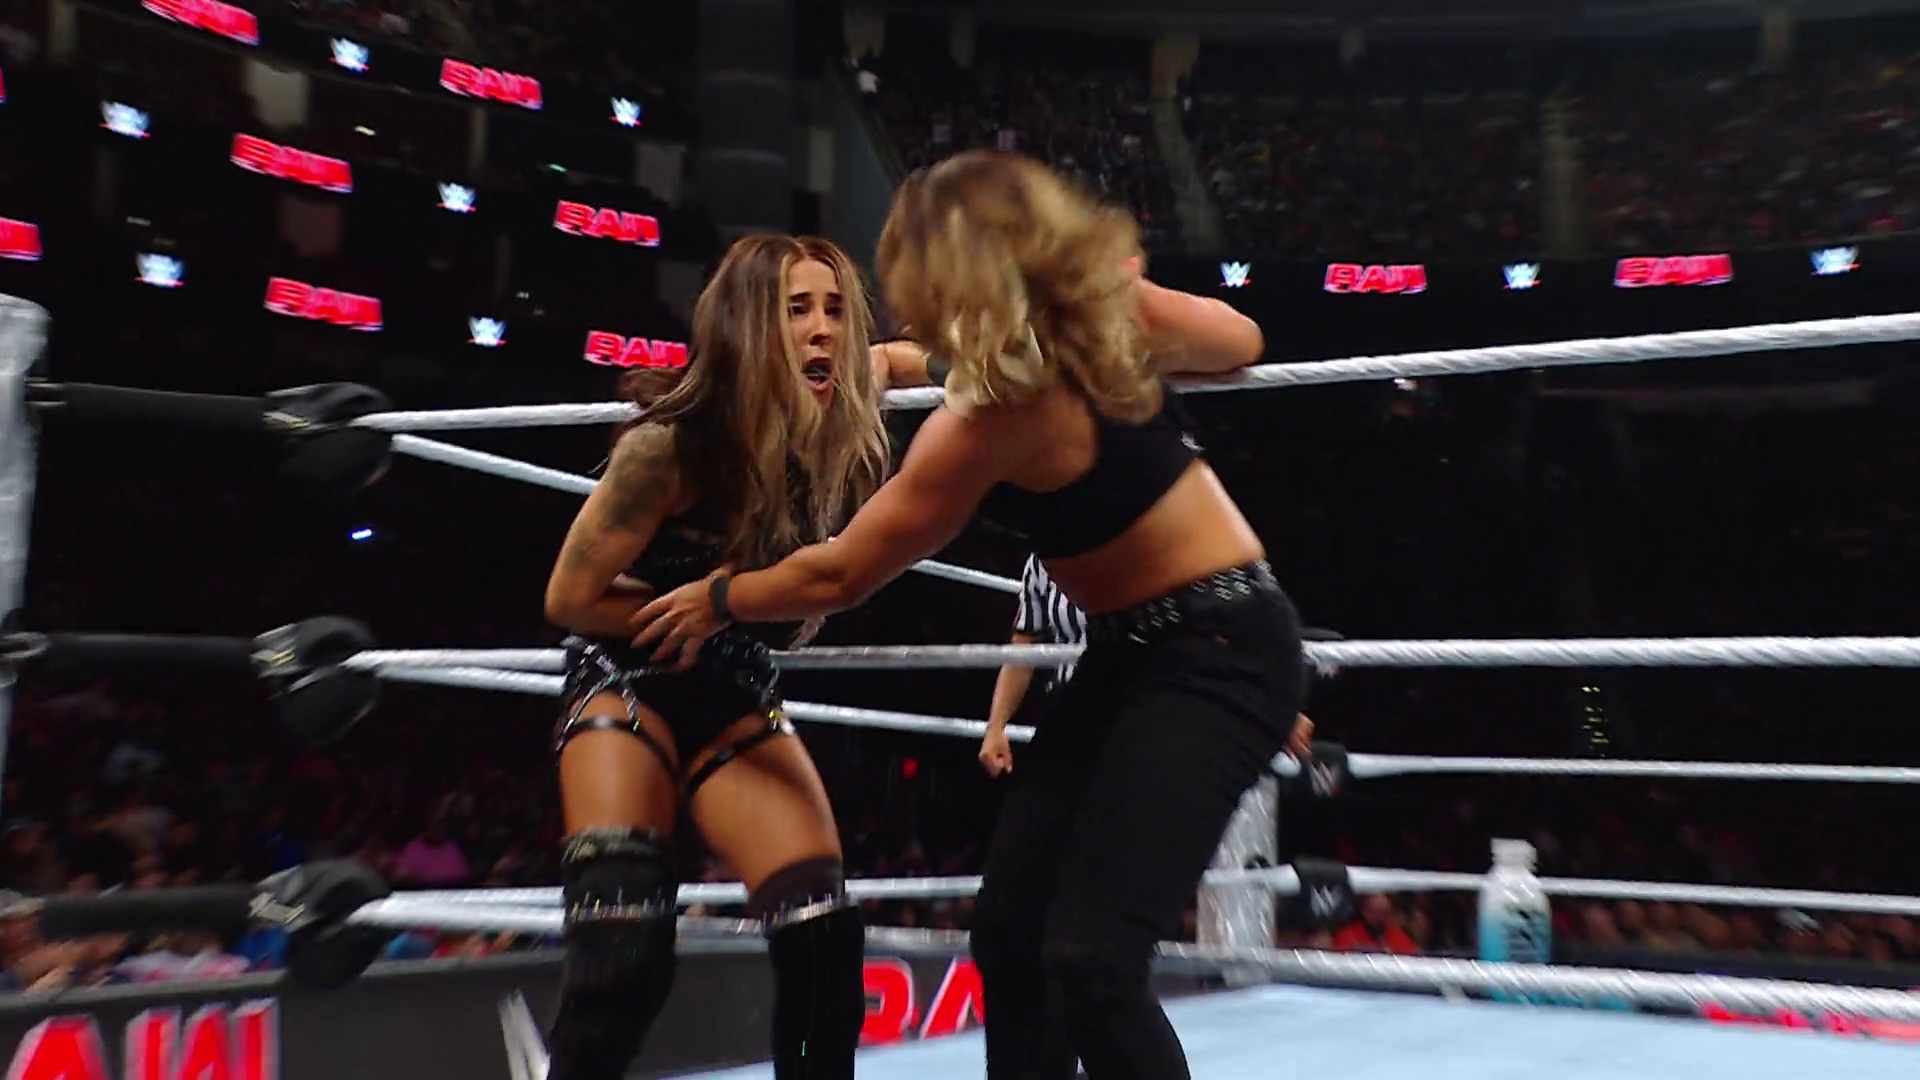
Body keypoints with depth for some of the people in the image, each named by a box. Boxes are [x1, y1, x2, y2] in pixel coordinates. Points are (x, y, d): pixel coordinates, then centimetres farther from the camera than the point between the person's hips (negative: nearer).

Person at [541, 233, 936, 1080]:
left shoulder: (838, 430, -10)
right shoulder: (673, 444, -25)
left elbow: (901, 360, 15)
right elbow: (570, 599, -13)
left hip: (737, 697, 5)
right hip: (625, 684, -4)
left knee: (827, 943, -9)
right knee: (622, 962, -21)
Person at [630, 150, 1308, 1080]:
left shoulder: (989, 420, -23)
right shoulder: (1107, 312, -3)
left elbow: (840, 577, -11)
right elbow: (1239, 342, 17)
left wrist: (716, 602, 6)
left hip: (1215, 655, -9)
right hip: (1136, 651, 9)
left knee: (1090, 959, -17)